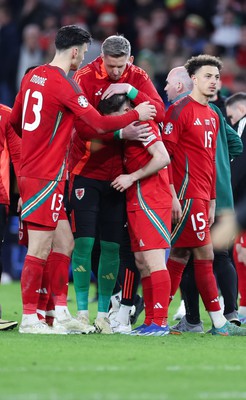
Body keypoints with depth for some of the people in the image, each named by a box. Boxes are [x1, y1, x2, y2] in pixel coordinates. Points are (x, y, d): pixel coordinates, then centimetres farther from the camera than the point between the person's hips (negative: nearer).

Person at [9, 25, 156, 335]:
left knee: (64, 243, 12)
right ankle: (29, 319, -2)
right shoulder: (64, 85, -15)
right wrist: (136, 115, -3)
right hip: (46, 177, -9)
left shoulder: (33, 76, 10)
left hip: (31, 168, 9)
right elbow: (100, 124, -17)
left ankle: (61, 314, 13)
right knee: (40, 249, -5)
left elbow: (14, 122, 20)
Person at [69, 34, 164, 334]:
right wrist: (119, 133, -29)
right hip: (86, 171, -3)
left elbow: (159, 113, -10)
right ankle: (82, 312, -1)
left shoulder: (138, 78, 2)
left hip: (118, 173, 3)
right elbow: (84, 127, -17)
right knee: (84, 242, -7)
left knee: (112, 246, 3)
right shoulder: (85, 78, -9)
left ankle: (104, 312, 9)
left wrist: (131, 91, -23)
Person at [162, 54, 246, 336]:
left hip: (202, 195, 9)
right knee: (204, 254, -8)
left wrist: (212, 199, 20)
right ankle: (218, 323, -5)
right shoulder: (180, 110, -9)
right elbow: (165, 151, -13)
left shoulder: (212, 116, 18)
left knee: (180, 254, 9)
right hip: (188, 194, -9)